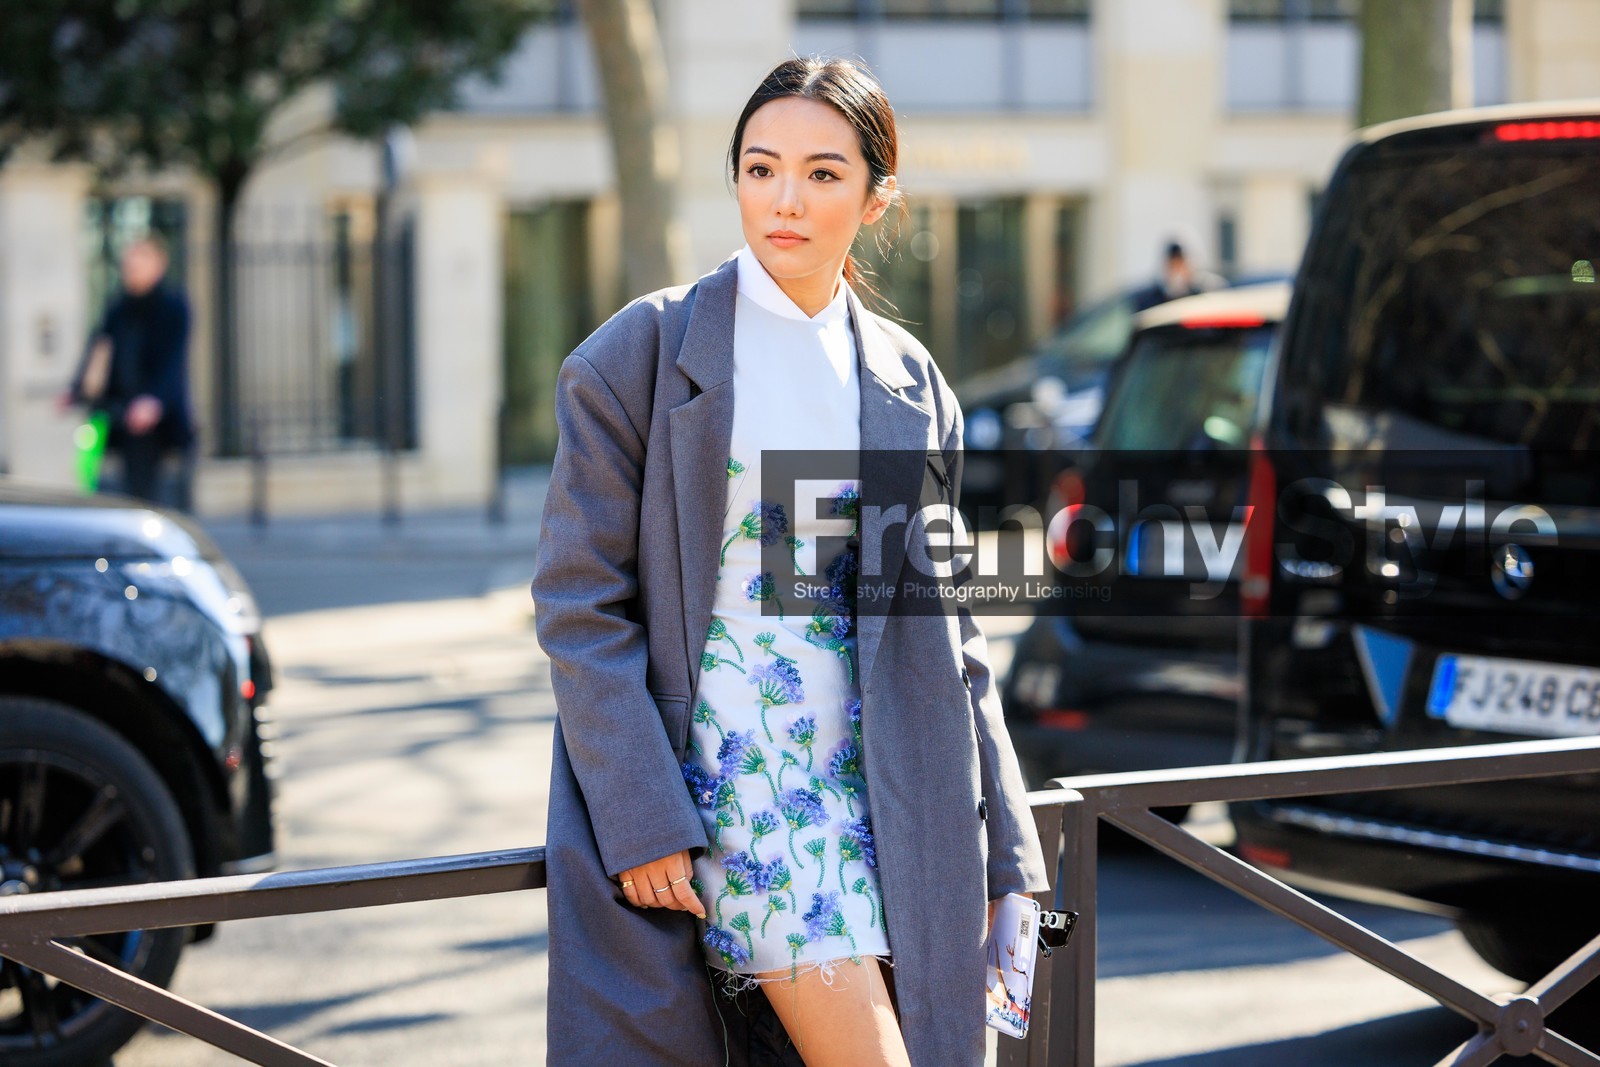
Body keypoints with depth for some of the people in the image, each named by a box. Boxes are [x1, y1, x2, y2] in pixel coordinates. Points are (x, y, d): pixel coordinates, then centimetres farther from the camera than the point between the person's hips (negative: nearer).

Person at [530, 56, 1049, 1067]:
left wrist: (1006, 852, 10)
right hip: (724, 781, -4)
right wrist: (641, 823, -13)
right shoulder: (640, 356, -2)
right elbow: (580, 604, -4)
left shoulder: (911, 385, 11)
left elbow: (948, 630, 14)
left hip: (875, 783, 5)